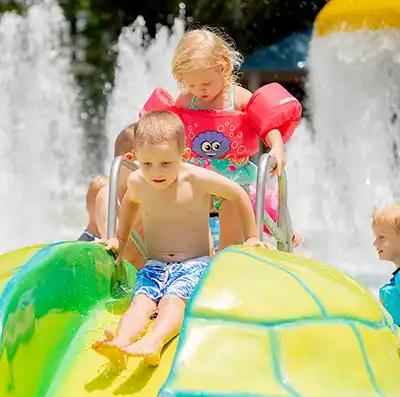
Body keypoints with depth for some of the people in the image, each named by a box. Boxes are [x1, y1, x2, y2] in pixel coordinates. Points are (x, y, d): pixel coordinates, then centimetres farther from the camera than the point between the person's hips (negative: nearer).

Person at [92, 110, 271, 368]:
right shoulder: (137, 182, 1)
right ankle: (120, 343, -58)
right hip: (155, 266, 3)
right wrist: (121, 239, 27)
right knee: (141, 302, -29)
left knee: (173, 301, -34)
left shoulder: (199, 179, -11)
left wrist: (251, 238, 9)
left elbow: (238, 195, 4)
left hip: (195, 263, -3)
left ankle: (154, 343, -63)